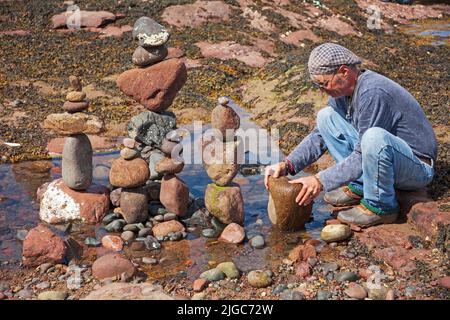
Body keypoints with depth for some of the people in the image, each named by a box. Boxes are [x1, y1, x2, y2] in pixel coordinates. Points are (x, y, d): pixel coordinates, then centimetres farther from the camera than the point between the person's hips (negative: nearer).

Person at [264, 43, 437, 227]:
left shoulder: (372, 93, -28)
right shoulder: (342, 90, -1)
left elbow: (363, 156, -29)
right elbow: (320, 135, 7)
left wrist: (321, 181, -27)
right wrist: (287, 165, -6)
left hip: (417, 168, -8)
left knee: (375, 136, -40)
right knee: (326, 116, 1)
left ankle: (381, 206, -15)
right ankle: (359, 186, 3)